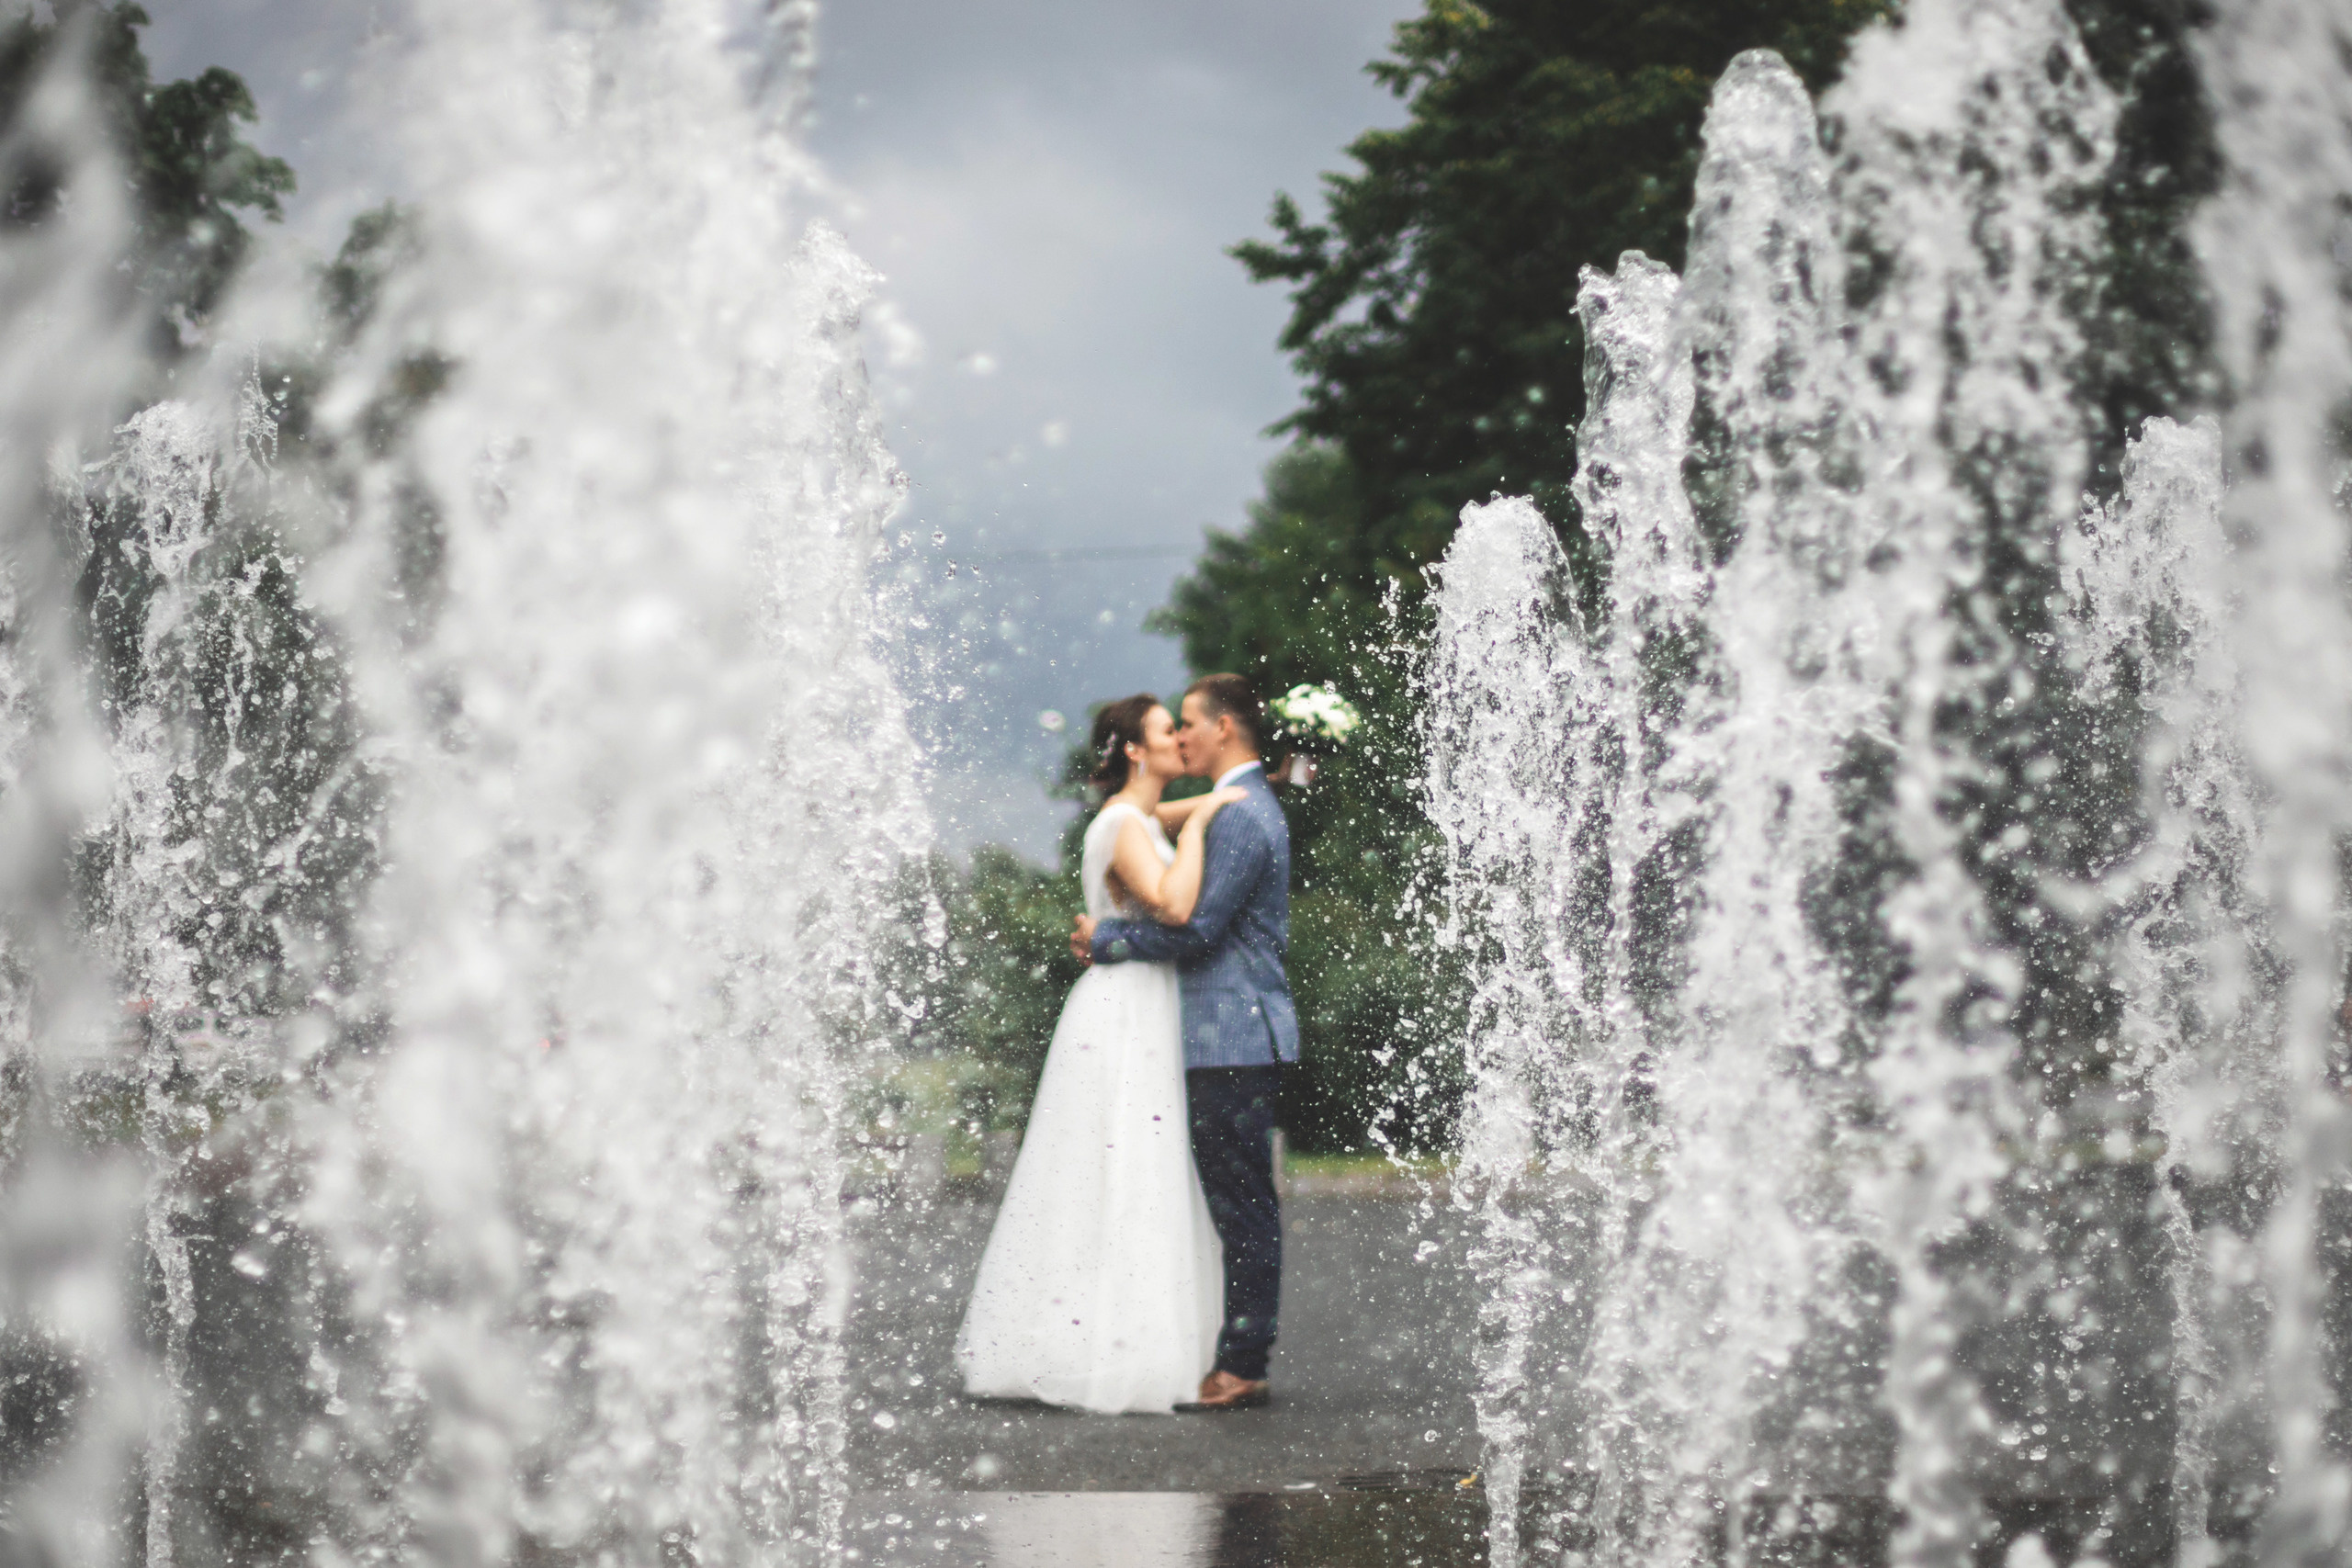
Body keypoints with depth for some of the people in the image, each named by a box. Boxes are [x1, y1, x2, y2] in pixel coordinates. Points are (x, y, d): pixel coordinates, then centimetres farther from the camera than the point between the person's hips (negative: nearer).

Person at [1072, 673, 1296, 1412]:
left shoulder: (1242, 816, -14)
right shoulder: (1245, 810, 19)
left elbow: (1195, 926, -20)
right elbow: (1205, 919, 21)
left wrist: (1105, 938, -7)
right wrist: (1112, 936, 9)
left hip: (1235, 1039, -10)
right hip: (1230, 1038, 10)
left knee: (1242, 1203, -7)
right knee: (1241, 1204, 10)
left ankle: (1242, 1366, -6)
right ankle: (1239, 1359, 13)